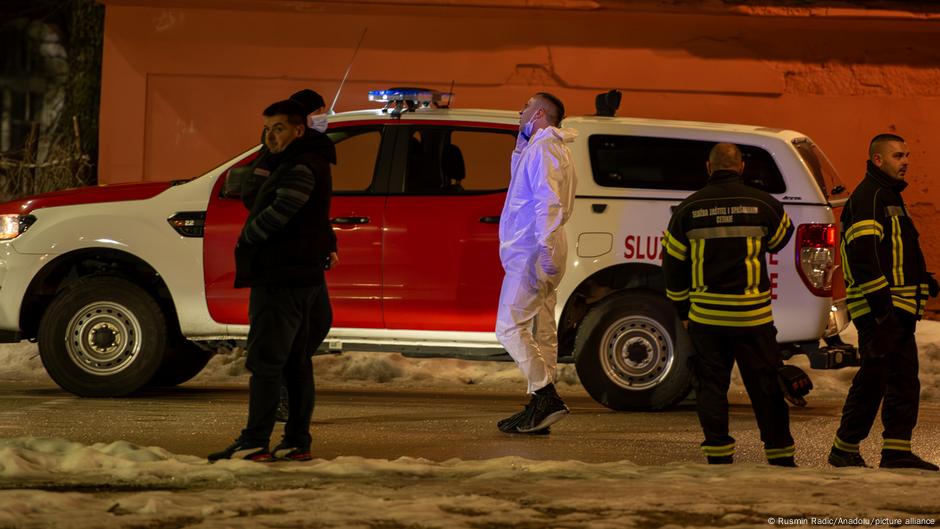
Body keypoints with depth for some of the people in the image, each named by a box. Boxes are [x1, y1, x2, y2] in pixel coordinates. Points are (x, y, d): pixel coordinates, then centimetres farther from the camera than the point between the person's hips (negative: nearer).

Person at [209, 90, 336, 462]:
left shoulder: (303, 167, -15)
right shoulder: (289, 163, 19)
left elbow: (280, 212, -24)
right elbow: (251, 195, 20)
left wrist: (247, 237, -10)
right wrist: (271, 157, 7)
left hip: (283, 280, -11)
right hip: (299, 277, 11)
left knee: (265, 361, -12)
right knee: (295, 363, 11)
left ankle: (254, 444, -15)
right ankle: (297, 442, 14)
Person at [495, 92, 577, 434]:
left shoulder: (542, 149, -11)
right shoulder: (539, 147, 21)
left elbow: (548, 201, -21)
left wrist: (544, 249, -30)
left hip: (532, 253, -11)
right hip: (535, 255, 11)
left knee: (510, 326, -14)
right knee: (541, 331, 9)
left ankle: (546, 397, -18)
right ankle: (541, 406, 10)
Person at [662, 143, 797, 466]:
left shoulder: (689, 208, 2)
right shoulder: (762, 204, -1)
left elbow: (672, 264, 7)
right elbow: (781, 239, 18)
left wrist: (683, 310, 17)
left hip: (706, 317, 0)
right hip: (753, 316, 0)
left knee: (711, 386, 7)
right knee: (765, 387, 7)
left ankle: (718, 456, 4)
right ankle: (780, 456, 11)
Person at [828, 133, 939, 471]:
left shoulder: (889, 196, 22)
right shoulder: (869, 196, -12)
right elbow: (863, 252, -22)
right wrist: (878, 298, -27)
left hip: (899, 307, 11)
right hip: (881, 307, -11)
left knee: (904, 380, 9)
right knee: (873, 379, -7)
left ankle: (897, 451, 12)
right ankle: (845, 449, 0)